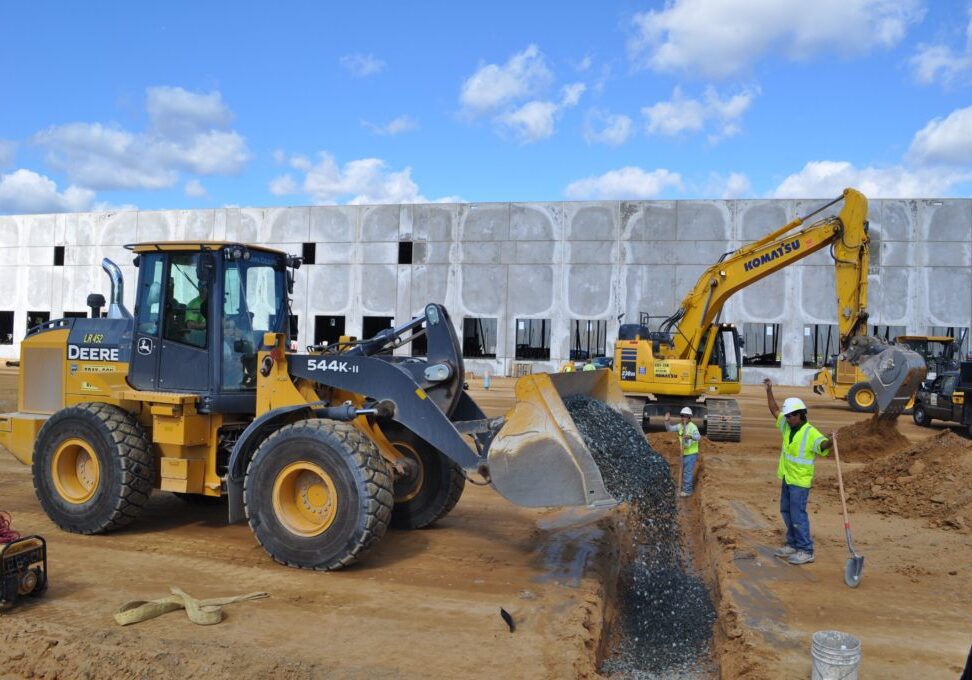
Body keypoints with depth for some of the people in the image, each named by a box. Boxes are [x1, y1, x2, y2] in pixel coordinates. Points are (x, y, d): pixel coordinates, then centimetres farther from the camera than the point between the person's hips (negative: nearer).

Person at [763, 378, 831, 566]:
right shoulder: (788, 426, 4)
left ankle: (806, 551, 1)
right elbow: (775, 410, 13)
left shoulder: (811, 433, -20)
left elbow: (822, 446, -37)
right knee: (786, 511, 17)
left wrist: (830, 442, -59)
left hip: (800, 481, -9)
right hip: (787, 478, 9)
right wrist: (769, 391, 5)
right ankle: (793, 545, 30)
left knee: (798, 515, -7)